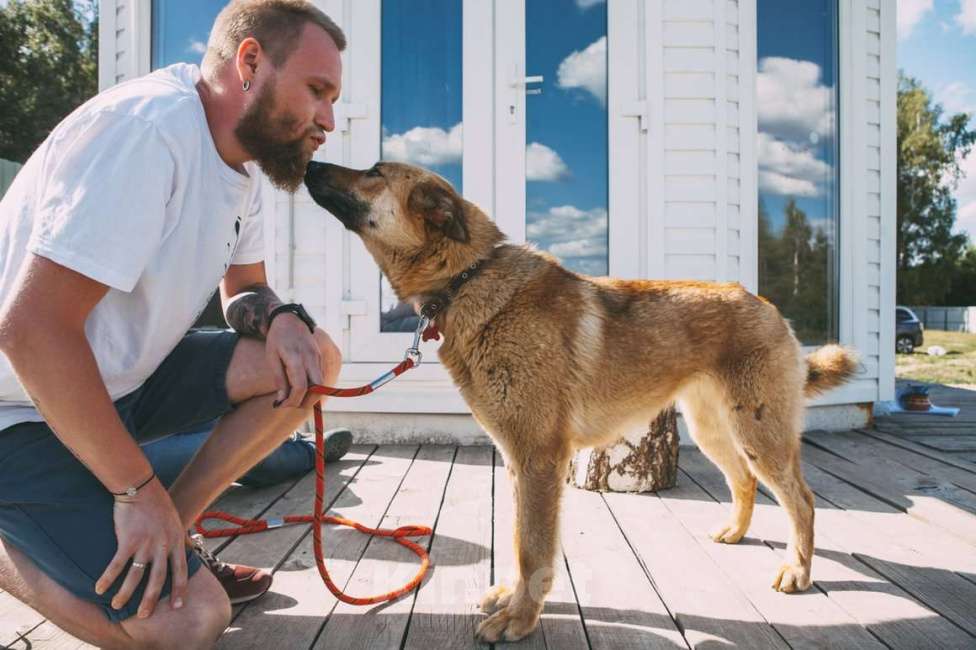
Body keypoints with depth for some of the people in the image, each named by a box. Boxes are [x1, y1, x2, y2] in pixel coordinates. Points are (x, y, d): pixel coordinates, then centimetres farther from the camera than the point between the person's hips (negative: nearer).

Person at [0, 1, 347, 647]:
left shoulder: (241, 159, 3)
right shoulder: (146, 127, -24)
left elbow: (244, 289, 13)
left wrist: (279, 317, -13)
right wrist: (138, 489, -22)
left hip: (123, 380, 9)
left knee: (311, 359, -7)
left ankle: (162, 540, 2)